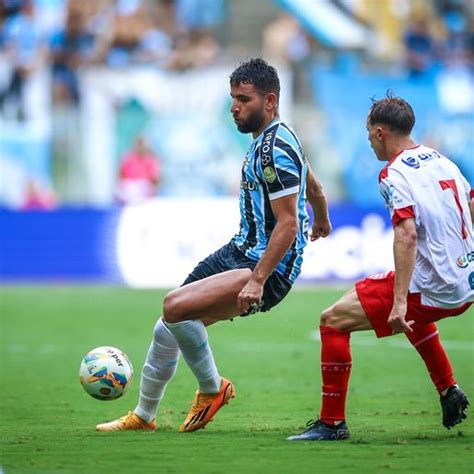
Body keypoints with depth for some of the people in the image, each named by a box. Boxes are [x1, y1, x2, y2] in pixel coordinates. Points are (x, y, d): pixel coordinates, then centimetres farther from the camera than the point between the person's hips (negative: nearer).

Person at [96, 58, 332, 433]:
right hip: (241, 251, 10)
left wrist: (258, 280, -28)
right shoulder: (271, 139, 13)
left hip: (270, 268, -10)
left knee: (176, 306, -27)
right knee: (168, 327, 10)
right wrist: (321, 222, 50)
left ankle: (213, 388, -5)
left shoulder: (276, 149, -18)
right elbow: (314, 189, 30)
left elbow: (287, 225, -23)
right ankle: (144, 415, 27)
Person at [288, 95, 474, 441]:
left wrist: (399, 303, -30)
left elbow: (408, 235, -26)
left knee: (333, 321, -2)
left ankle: (332, 423, -1)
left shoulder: (394, 176, -13)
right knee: (412, 314, 41)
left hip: (431, 291, -9)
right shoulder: (442, 161, 11)